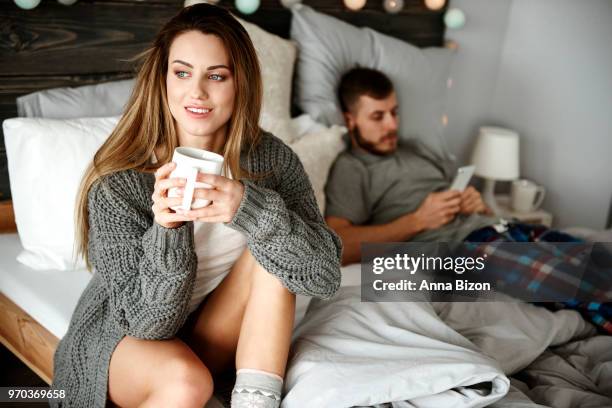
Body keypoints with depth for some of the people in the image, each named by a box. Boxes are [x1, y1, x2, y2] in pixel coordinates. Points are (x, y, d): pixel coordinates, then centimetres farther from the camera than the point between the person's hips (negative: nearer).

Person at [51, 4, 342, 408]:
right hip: (120, 338, -2)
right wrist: (167, 230, -39)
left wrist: (251, 209, -39)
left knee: (269, 249, -22)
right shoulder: (118, 182, -23)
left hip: (216, 336, 3)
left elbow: (325, 275, -23)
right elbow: (148, 322, -21)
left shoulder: (272, 159, -15)